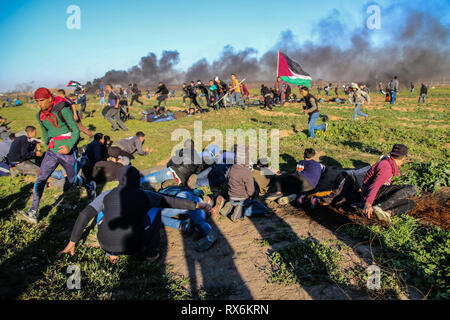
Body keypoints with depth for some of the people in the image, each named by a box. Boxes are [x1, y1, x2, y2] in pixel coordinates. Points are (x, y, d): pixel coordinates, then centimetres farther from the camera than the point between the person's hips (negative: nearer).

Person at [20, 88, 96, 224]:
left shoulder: (63, 110, -14)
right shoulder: (40, 116, 5)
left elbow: (76, 131, -12)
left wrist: (69, 147, -22)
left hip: (67, 151, -5)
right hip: (51, 152, 5)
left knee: (72, 180, 10)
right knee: (40, 179, -7)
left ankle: (90, 186, 43)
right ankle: (33, 213, -5)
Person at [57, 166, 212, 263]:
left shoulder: (106, 195, 2)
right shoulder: (145, 196, -3)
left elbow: (84, 216, 0)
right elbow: (172, 201, 0)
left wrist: (72, 243, 7)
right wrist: (195, 205, 7)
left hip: (107, 244, 2)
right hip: (135, 247, -2)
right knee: (155, 211, 17)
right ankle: (151, 253, 14)